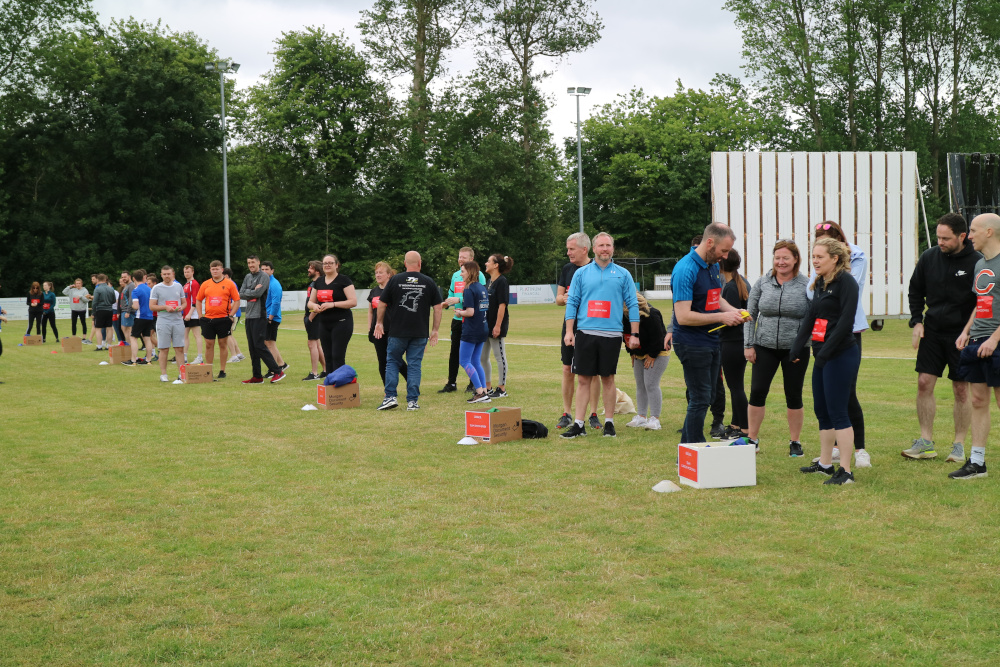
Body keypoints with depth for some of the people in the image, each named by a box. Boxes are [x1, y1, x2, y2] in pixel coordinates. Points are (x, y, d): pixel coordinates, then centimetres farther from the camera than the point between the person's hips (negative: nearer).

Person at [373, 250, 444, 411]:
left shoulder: (395, 280, 0)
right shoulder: (429, 282, 2)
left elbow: (382, 304, 4)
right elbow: (437, 307, 3)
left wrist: (379, 323, 18)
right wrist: (435, 330, 9)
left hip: (397, 331, -1)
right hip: (420, 333, 1)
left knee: (392, 362, 12)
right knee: (414, 365, 6)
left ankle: (390, 397, 4)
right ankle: (412, 401, 3)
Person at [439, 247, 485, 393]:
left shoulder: (478, 275, -7)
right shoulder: (455, 275, 13)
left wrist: (459, 300, -20)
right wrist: (446, 303, -1)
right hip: (457, 319, 6)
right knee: (454, 351, 6)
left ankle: (474, 384, 11)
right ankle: (451, 383, 11)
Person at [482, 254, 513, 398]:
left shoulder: (501, 281, -12)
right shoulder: (489, 281, 14)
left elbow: (502, 305, -18)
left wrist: (498, 326, -21)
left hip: (496, 325, -9)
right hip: (486, 324, 10)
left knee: (500, 357, -1)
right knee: (482, 357, 12)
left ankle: (502, 389, 6)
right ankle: (488, 388, 23)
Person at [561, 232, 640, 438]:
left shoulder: (623, 275, 6)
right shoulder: (581, 274, 8)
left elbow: (632, 305, 6)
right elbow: (572, 303, 7)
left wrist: (634, 334, 1)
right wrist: (569, 331, -1)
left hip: (611, 334, -1)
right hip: (585, 333, 1)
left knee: (608, 379, 5)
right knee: (584, 379, 2)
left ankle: (609, 423, 15)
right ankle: (579, 424, 6)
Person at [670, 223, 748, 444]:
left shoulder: (714, 265, 9)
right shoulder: (686, 269, -20)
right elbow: (683, 316, -24)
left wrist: (733, 311, 3)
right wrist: (721, 317, -20)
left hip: (711, 342, 9)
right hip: (692, 344, -9)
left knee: (706, 397, 14)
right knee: (700, 400, -5)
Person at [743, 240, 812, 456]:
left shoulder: (806, 285, -4)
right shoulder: (762, 283, 2)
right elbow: (750, 314, 7)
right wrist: (748, 345, 2)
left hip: (795, 349, -1)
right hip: (765, 347, 2)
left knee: (793, 396, 6)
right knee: (757, 392, 0)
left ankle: (795, 441, 19)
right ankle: (752, 439, 13)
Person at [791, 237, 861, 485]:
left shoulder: (845, 282, -12)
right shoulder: (820, 284, 14)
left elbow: (846, 320, -18)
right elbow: (811, 316, 16)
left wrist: (826, 351, -21)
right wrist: (798, 346, 6)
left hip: (841, 355, -9)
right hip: (822, 356, 9)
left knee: (837, 411, -8)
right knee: (821, 409, 14)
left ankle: (846, 471, -4)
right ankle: (825, 463, 25)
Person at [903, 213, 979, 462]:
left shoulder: (976, 262, -11)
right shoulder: (928, 257, 0)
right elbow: (915, 291, 13)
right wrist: (916, 321, 2)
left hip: (961, 334, -3)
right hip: (932, 330, 4)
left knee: (961, 390, 2)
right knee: (924, 384, 0)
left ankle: (959, 444, 13)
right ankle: (926, 441, 10)